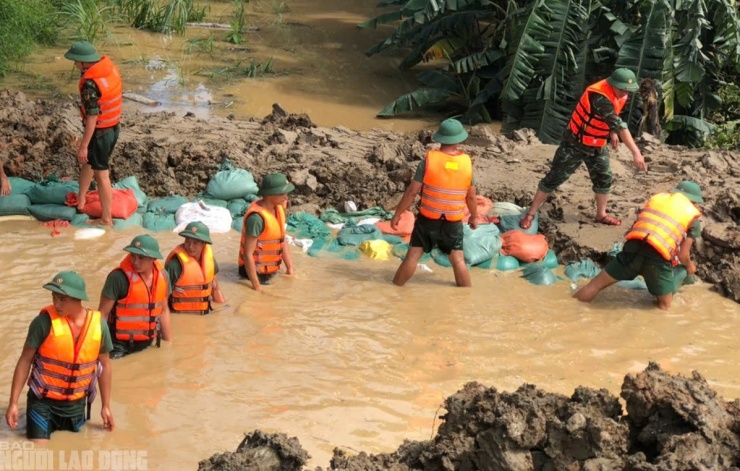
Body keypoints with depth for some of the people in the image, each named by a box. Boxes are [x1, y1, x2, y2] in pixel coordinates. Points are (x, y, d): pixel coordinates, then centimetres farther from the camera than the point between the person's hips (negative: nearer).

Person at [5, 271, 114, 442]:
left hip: (76, 404, 3)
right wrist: (13, 403, -10)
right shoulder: (44, 321, -17)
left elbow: (105, 365, 5)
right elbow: (25, 361, -9)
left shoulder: (98, 324, -8)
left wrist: (106, 406, 9)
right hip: (42, 401, -3)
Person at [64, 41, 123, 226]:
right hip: (114, 127, 9)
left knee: (101, 174, 4)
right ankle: (80, 199, 43)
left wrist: (83, 146, -20)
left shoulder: (90, 83, -28)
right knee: (87, 161, 28)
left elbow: (92, 117, -26)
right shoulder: (110, 67, -2)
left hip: (100, 132, -9)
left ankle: (106, 219, 14)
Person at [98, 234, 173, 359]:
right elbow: (103, 313, -14)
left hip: (148, 344, 5)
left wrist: (169, 342, 15)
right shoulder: (119, 277, -19)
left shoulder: (162, 276, -1)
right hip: (120, 345, -5)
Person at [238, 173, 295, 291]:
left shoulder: (278, 208, 0)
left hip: (271, 273, 8)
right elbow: (248, 254, -25)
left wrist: (290, 269, 9)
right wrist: (257, 286, -23)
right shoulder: (257, 217, -27)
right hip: (256, 273, -8)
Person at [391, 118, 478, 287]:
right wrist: (474, 216, 20)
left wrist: (397, 214, -2)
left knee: (413, 255, 5)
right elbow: (471, 196, 4)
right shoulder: (466, 162, -6)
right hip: (453, 222, 1)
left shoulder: (429, 160, -14)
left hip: (428, 220, -1)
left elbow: (412, 192, -11)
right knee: (458, 260, 11)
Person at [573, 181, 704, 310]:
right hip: (658, 257, -3)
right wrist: (689, 266, 34)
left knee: (594, 286, 13)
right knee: (665, 305, 14)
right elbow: (683, 255, 12)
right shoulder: (693, 217, 16)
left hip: (633, 249, 3)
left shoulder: (657, 197, 25)